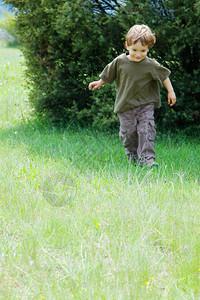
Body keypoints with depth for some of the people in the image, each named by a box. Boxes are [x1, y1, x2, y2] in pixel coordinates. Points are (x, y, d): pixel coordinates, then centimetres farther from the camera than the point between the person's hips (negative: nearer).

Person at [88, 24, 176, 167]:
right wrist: (99, 83, 22)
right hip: (125, 105, 1)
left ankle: (147, 158, -11)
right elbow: (108, 75, 13)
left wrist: (170, 92, 6)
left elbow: (164, 76, 5)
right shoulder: (120, 62, -5)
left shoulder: (151, 65, -9)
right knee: (128, 132, 3)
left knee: (146, 130, -13)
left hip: (145, 105, -1)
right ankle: (132, 155, 24)